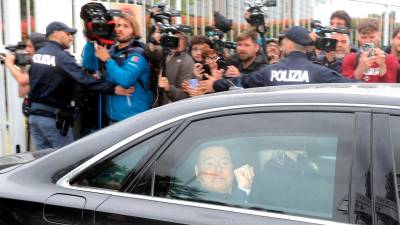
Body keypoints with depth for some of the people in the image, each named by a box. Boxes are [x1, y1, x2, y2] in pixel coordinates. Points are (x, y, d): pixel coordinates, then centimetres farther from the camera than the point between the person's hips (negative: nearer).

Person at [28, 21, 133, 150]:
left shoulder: (37, 54, 10)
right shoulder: (62, 57, -15)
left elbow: (31, 79, 14)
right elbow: (85, 80, -24)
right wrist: (113, 89, -27)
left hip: (34, 114, 8)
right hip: (52, 116, -7)